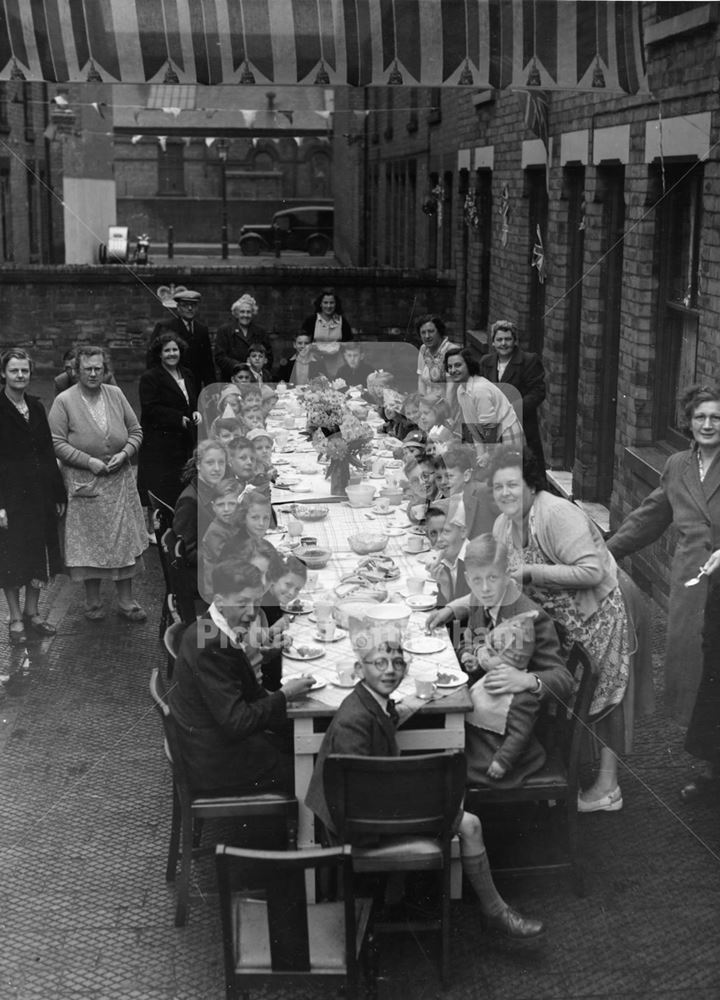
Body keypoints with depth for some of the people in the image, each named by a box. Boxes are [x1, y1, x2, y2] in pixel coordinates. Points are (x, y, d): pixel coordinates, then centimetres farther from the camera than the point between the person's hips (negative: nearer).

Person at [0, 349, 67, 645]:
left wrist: (59, 494, 9)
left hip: (40, 493, 5)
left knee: (39, 554, 11)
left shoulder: (36, 407, 8)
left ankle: (32, 612, 25)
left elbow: (48, 452, 11)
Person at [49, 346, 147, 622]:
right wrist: (89, 461, -16)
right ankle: (93, 602, 19)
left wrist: (124, 454, -8)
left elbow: (135, 431, 9)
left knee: (124, 541, 6)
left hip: (119, 481, 3)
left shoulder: (116, 394, 5)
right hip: (83, 483, -3)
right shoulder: (64, 401, -6)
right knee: (89, 544, 4)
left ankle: (126, 602, 15)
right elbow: (56, 443, -9)